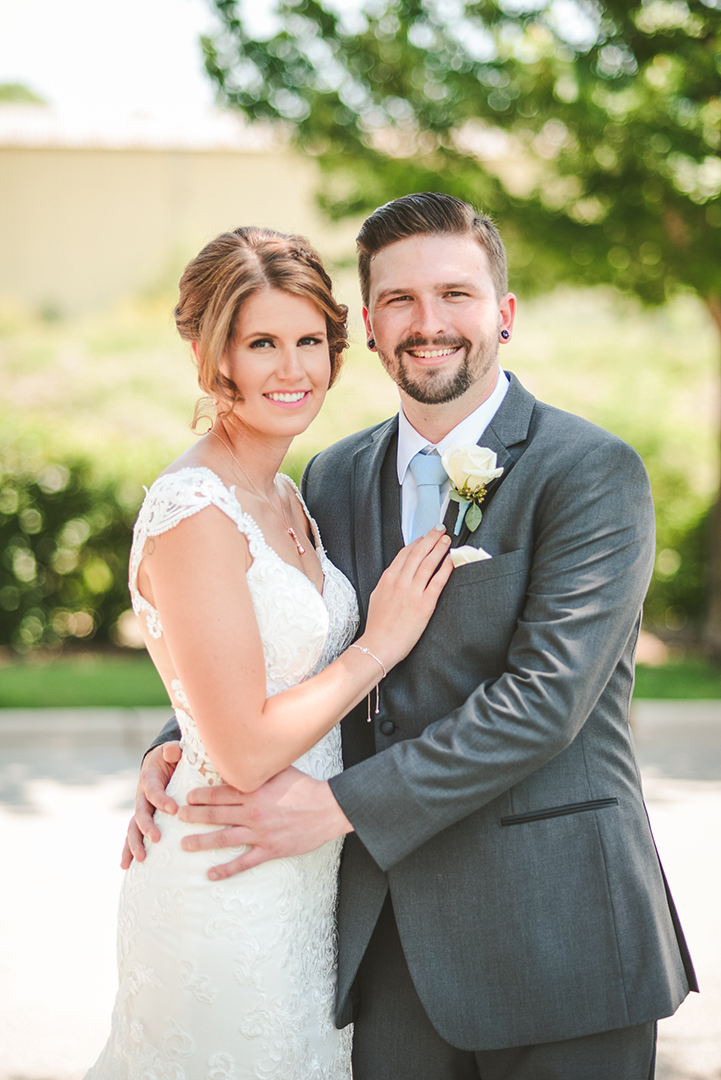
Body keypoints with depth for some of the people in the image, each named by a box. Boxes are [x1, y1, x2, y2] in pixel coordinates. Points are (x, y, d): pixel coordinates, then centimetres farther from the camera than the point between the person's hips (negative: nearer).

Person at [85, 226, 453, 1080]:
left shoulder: (283, 498, 9)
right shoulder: (193, 513, -19)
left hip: (303, 880, 9)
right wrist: (380, 645, -14)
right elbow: (244, 752, -22)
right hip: (231, 901, -9)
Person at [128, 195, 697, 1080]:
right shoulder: (334, 479, 9)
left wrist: (340, 805, -18)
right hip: (388, 934, 5)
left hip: (551, 934, -4)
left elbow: (546, 697, -18)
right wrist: (177, 750, -1)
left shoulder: (592, 472, -9)